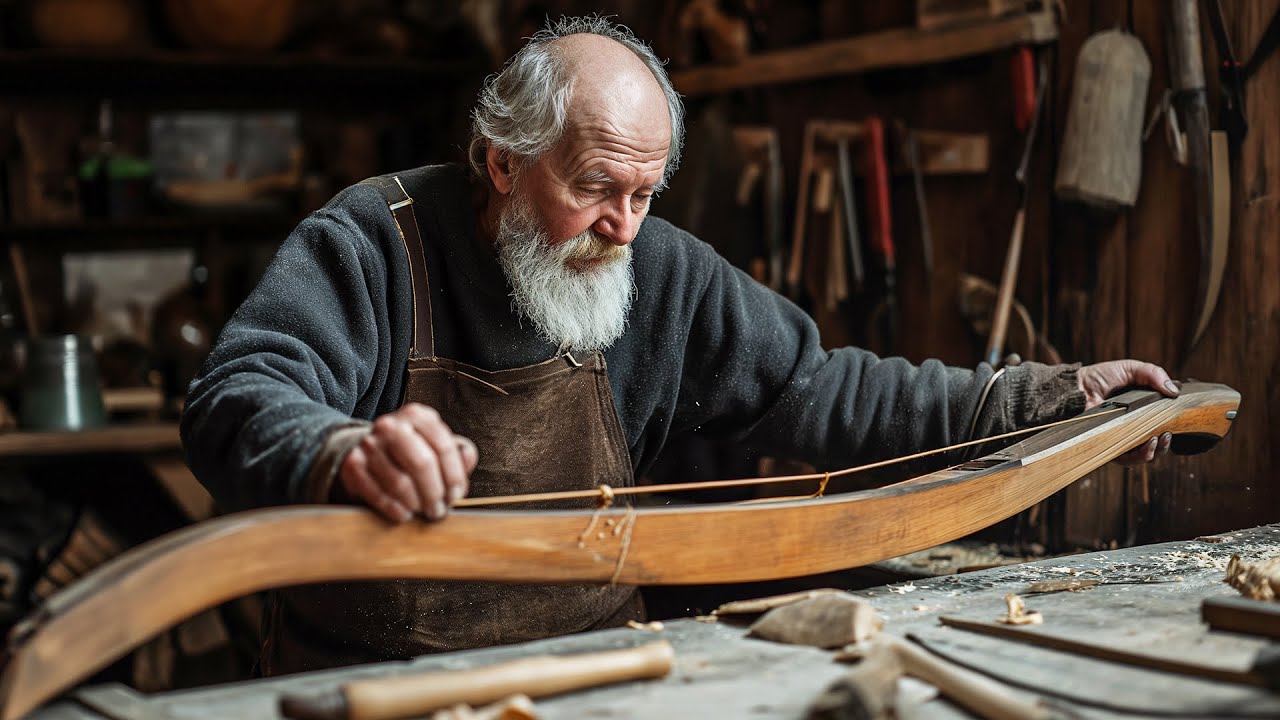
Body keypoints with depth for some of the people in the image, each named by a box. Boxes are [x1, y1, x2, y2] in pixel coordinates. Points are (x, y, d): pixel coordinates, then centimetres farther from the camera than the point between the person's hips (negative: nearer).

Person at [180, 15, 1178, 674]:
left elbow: (822, 392, 6)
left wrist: (1055, 396, 2)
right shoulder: (369, 245, -11)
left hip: (588, 673, 4)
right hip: (371, 676, -3)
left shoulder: (663, 274, 1)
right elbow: (238, 404, -23)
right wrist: (345, 452, -48)